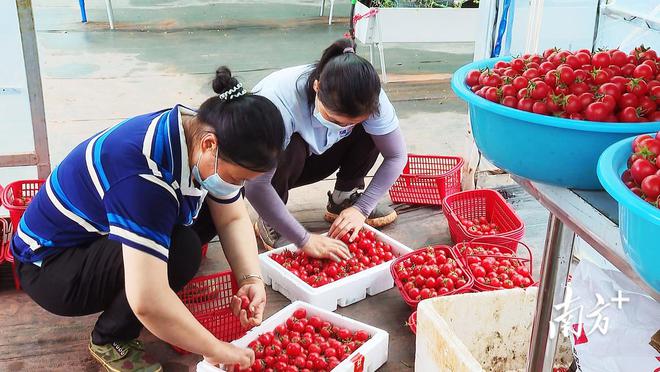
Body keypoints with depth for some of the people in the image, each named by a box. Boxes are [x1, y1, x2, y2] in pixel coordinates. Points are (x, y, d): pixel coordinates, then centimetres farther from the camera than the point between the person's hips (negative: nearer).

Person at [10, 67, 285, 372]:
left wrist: (250, 278, -22)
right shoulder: (143, 174, -38)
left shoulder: (206, 133, -13)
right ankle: (109, 342, -5)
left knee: (209, 209, -3)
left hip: (103, 239, 9)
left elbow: (232, 218, -4)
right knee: (181, 249, -30)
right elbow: (147, 302, -41)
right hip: (50, 264, -8)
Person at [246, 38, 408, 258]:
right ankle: (270, 221, -10)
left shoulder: (368, 98, -27)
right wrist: (305, 240, -43)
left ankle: (344, 199, 2)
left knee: (369, 131, -20)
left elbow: (397, 156, -18)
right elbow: (255, 186, -44)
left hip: (314, 157, 3)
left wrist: (361, 208, -26)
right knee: (290, 150, -37)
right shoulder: (279, 102, -40)